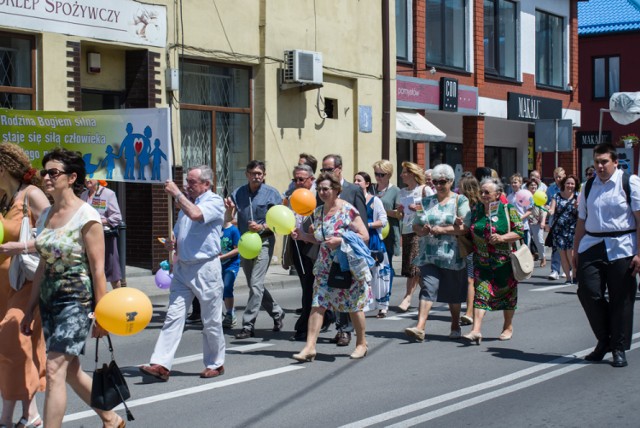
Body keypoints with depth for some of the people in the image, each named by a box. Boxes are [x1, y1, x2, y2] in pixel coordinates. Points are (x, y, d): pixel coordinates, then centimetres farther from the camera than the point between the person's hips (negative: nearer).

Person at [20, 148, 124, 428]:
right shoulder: (46, 215, 10)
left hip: (76, 299, -8)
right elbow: (43, 267, 14)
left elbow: (98, 268, -13)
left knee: (54, 370, -12)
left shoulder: (86, 216, -12)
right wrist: (30, 310, 14)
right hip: (49, 299, 8)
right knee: (71, 371, 14)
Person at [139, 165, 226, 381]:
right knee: (173, 316, -2)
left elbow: (195, 214, -27)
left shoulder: (214, 202, -6)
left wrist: (177, 194, -15)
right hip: (182, 267, 7)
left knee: (211, 321, 4)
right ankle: (161, 365, -7)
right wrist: (171, 243, 4)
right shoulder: (187, 202, 18)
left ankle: (215, 364, 18)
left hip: (205, 268, -7)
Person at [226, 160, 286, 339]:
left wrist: (262, 227, -20)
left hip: (264, 242, -5)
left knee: (256, 284, -12)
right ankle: (277, 312, 32)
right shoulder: (238, 193, 5)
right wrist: (229, 210, -14)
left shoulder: (271, 194, -5)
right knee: (254, 285, 14)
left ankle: (248, 325, -9)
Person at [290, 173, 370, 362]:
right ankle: (310, 347, -6)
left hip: (348, 266, -5)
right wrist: (302, 235, 1)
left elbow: (364, 236, -14)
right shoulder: (318, 212, 7)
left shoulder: (347, 210, -13)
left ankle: (361, 344, 26)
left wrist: (340, 240, -24)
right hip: (325, 267, 5)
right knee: (317, 305, -5)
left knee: (354, 307, 7)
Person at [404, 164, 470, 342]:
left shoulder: (460, 201, 0)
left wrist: (442, 230, -16)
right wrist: (422, 230, -8)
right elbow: (416, 225, 14)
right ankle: (420, 328, -19)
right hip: (429, 254, 2)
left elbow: (465, 228, -10)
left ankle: (455, 326, 27)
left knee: (453, 292, 9)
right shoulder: (427, 201, 13)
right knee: (428, 288, -11)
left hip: (452, 255, -2)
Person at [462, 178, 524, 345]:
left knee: (507, 293, 9)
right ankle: (476, 330, -15)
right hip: (482, 261, 3)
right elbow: (470, 232, 19)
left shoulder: (508, 210, -5)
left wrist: (502, 238, -20)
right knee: (480, 293, -8)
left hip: (504, 261, -2)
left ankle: (508, 327, 27)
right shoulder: (476, 210, 7)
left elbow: (520, 231, -7)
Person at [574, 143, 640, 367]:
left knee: (621, 300, 2)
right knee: (588, 293, -5)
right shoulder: (588, 186, 12)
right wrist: (576, 251, 12)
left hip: (620, 248, -4)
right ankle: (604, 341, 15)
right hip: (591, 246, 4)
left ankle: (619, 349, 15)